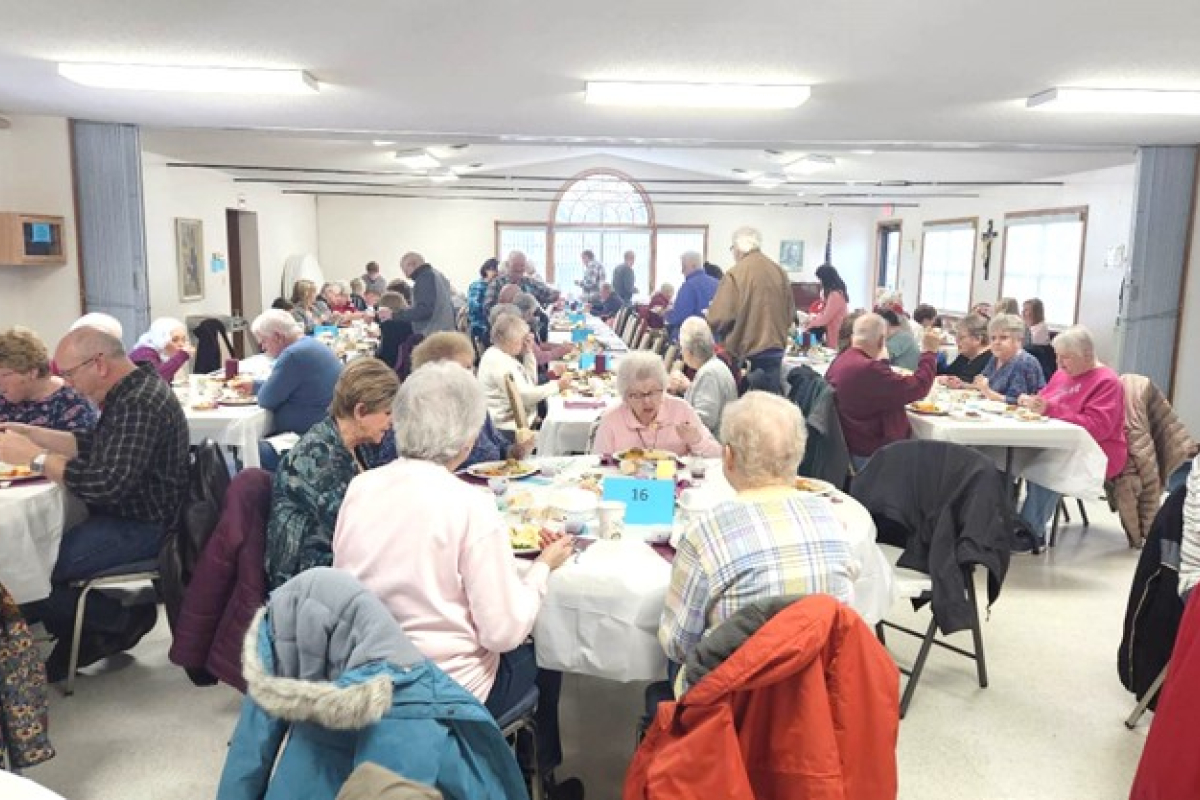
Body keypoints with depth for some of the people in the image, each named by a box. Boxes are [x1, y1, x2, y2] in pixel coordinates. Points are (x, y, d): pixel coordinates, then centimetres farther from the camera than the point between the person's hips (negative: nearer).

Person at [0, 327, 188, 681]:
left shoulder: (139, 404, -23)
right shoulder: (132, 392, 10)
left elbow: (106, 484, -29)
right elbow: (91, 445, 19)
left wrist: (33, 457, -20)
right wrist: (28, 432, 10)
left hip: (141, 529, -10)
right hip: (124, 516, 10)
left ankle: (123, 621, 7)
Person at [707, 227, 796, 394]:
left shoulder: (735, 274, -12)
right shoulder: (780, 272, 5)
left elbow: (719, 319, -14)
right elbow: (790, 313, 12)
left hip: (747, 355, -5)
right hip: (776, 351, 5)